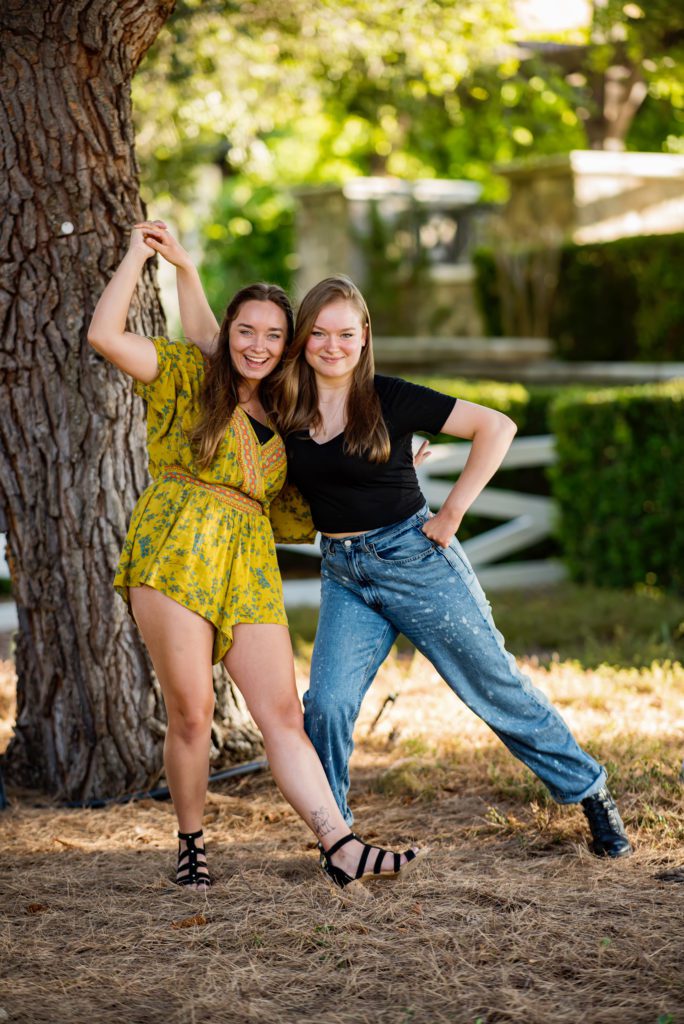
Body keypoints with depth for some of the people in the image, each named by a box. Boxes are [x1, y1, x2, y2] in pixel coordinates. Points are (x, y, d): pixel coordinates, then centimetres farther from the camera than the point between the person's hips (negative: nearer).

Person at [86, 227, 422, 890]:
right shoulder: (189, 376, 7)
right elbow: (105, 336, -7)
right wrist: (137, 257, 0)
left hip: (249, 564, 4)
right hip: (175, 547, -4)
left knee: (282, 714, -2)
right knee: (191, 711, -4)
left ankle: (341, 848, -9)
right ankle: (191, 845, 14)